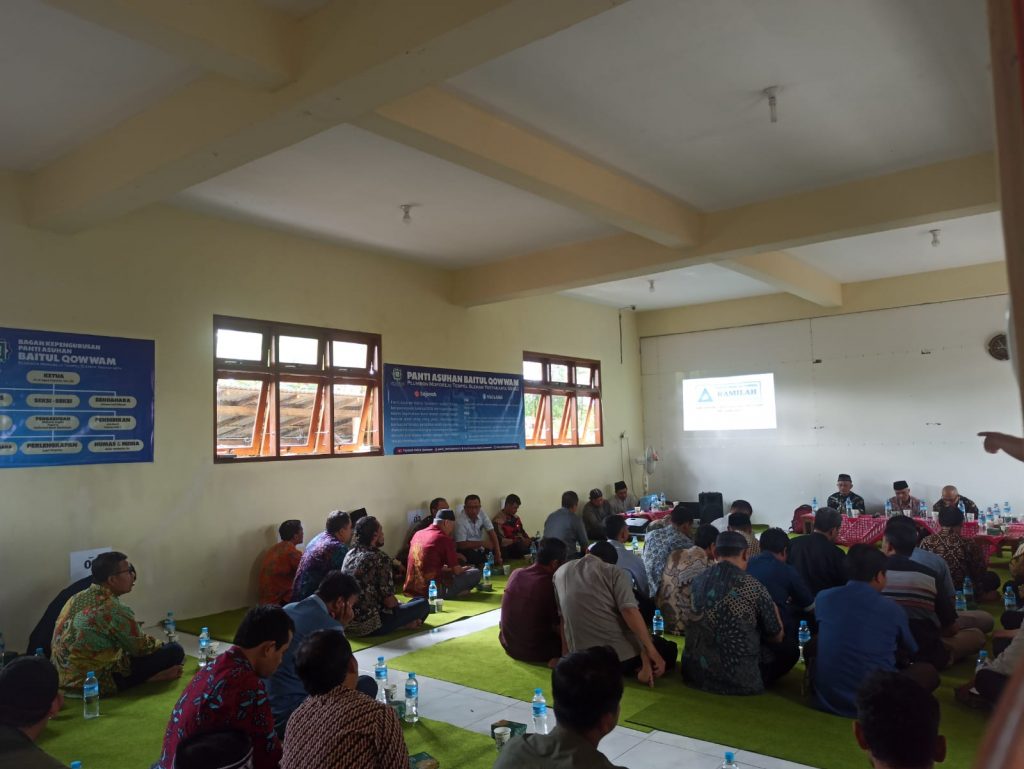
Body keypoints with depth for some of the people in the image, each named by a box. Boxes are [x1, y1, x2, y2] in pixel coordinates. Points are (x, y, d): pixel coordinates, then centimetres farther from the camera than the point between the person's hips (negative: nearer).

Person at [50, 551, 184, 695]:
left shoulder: (76, 598, 5)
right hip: (96, 683, -9)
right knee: (175, 651, -11)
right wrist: (160, 645, 13)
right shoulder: (114, 610, -22)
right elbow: (142, 648, -8)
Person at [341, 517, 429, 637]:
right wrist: (399, 605, 9)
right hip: (367, 626, -8)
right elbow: (388, 599, -13)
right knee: (423, 604, 0)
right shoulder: (380, 558, -15)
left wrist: (398, 603, 19)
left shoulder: (350, 554, 7)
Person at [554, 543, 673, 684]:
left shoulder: (560, 573, 11)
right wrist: (651, 651, -16)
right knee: (669, 649, 19)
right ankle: (644, 667, -7)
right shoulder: (614, 572, -3)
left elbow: (563, 618, 15)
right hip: (621, 653, -5)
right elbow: (630, 612, -16)